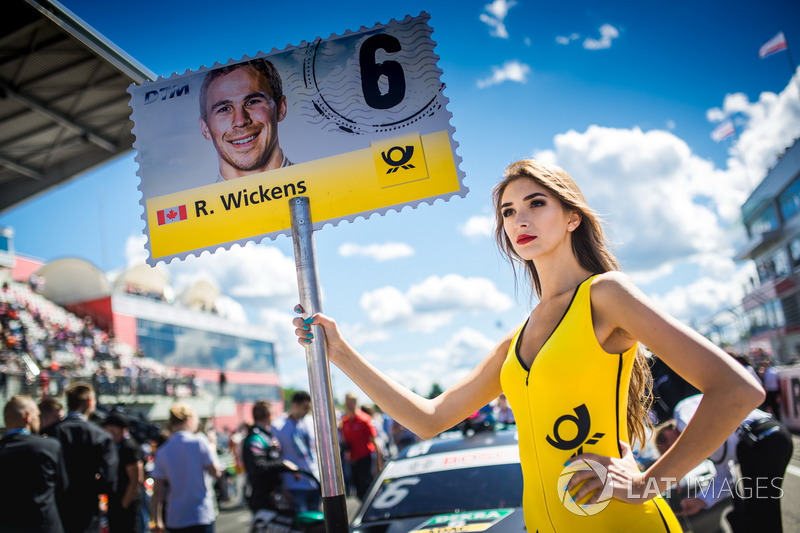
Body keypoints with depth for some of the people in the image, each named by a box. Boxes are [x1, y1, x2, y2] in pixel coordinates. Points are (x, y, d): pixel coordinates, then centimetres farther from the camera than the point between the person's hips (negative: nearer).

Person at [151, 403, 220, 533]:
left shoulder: (162, 451, 3)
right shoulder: (199, 442, -9)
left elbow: (157, 491, 3)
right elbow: (216, 472, -5)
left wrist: (157, 521, 10)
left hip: (174, 519, 4)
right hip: (201, 516, -4)